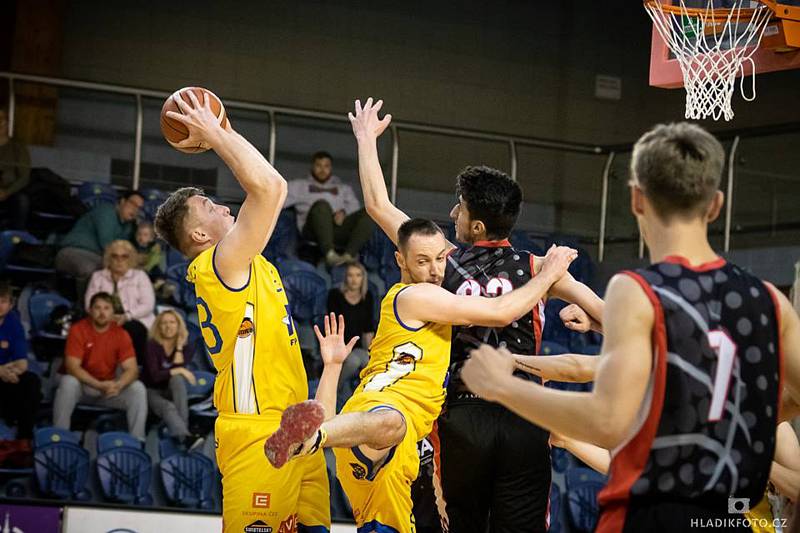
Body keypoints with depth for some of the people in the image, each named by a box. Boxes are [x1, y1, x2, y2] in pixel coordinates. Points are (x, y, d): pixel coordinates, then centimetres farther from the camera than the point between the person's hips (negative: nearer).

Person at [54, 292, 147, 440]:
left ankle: (137, 439, -18)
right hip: (82, 385, -2)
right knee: (68, 382, -35)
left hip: (109, 387, 3)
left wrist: (118, 385, -35)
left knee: (138, 389, -21)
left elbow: (132, 369, -12)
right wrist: (99, 385, -35)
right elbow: (72, 367, -22)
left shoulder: (121, 334, -6)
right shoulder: (78, 330, -14)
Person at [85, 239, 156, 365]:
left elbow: (148, 305, 1)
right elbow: (90, 304, 8)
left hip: (136, 322, -1)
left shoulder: (140, 276, 12)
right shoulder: (98, 277, 18)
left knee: (129, 329, -38)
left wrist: (126, 316, -16)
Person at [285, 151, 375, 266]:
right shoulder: (300, 186, 29)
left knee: (367, 214, -24)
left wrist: (344, 212, -7)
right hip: (313, 230, -2)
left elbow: (354, 205, 16)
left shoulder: (343, 188, 34)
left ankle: (349, 254, -44)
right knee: (322, 205, -34)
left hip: (339, 228, 2)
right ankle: (329, 253, -51)